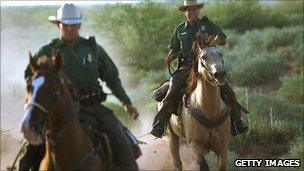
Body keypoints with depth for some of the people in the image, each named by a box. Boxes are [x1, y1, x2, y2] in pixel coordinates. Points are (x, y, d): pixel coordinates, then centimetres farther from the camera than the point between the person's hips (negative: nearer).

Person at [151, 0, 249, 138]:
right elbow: (174, 48, 20)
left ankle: (236, 122, 4)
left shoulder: (207, 25, 10)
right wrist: (170, 57, -2)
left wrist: (206, 37, -13)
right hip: (186, 67, 0)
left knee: (228, 92, -10)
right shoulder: (180, 29, 15)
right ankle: (159, 125, -14)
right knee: (172, 93, -17)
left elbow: (223, 41, 3)